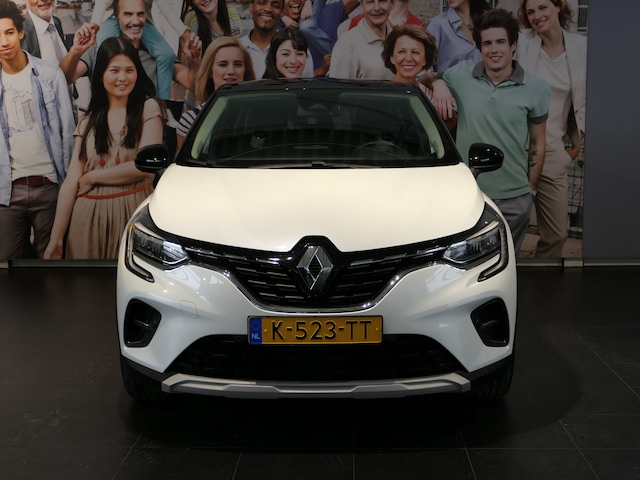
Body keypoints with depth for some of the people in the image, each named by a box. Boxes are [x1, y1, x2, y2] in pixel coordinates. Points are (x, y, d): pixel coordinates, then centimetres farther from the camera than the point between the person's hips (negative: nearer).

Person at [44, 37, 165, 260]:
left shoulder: (148, 108, 1)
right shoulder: (89, 120, 9)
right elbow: (71, 181, 3)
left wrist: (91, 177, -2)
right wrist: (55, 238, -1)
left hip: (133, 212, -3)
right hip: (88, 217, 3)